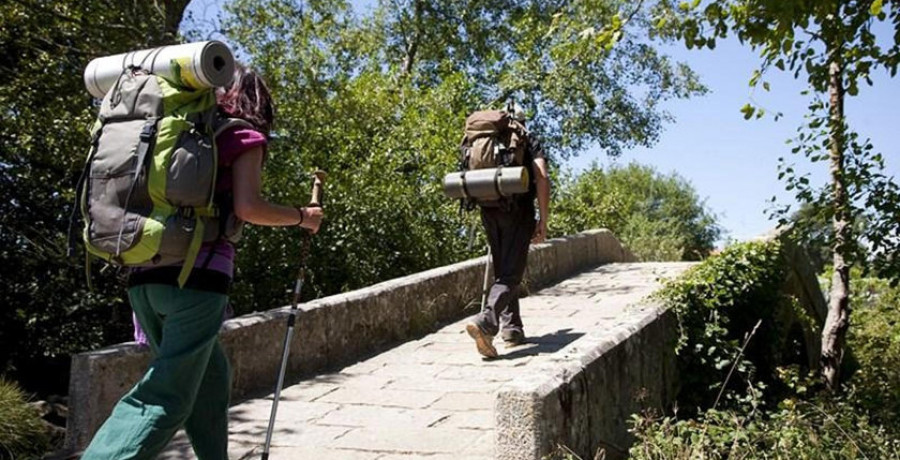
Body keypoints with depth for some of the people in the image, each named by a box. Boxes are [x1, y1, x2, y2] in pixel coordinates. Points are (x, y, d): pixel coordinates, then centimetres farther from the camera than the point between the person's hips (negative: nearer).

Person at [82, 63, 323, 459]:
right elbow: (247, 207, -10)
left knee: (210, 378, 20)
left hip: (146, 276, 7)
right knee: (165, 399, -6)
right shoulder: (243, 136, 3)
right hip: (197, 275, -7)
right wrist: (301, 217, 4)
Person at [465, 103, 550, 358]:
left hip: (488, 212, 4)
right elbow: (541, 177, -7)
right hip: (518, 212, -4)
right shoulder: (529, 140, 7)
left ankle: (512, 329, 16)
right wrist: (543, 220, -6)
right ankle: (485, 322, -26)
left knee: (502, 272, 16)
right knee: (511, 273, -6)